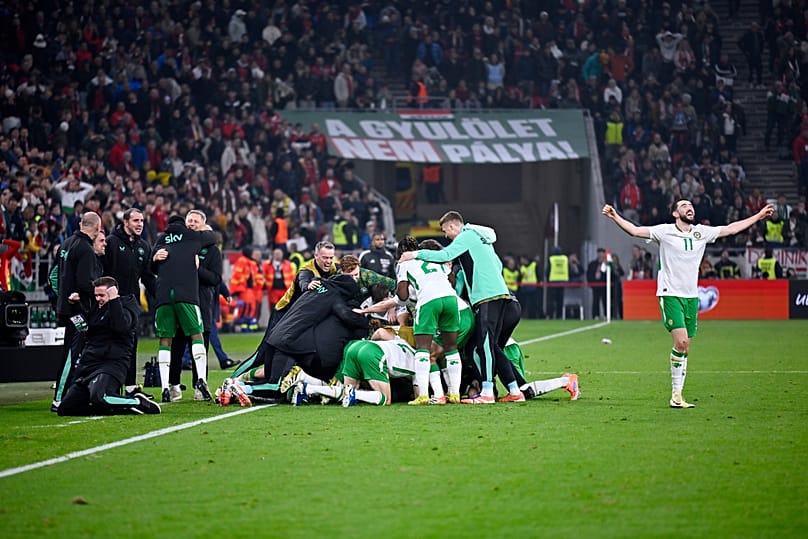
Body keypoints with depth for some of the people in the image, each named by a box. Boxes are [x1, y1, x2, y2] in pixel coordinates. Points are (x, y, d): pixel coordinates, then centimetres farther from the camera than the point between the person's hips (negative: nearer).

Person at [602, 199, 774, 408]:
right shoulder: (665, 231, -3)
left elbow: (731, 228, 21)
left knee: (684, 348, 4)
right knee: (681, 341, -19)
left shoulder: (701, 232, 10)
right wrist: (614, 217, -23)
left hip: (691, 296, 5)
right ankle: (676, 395, -12)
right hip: (670, 295, -5)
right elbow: (635, 230, -9)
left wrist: (758, 216, 26)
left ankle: (677, 396, 8)